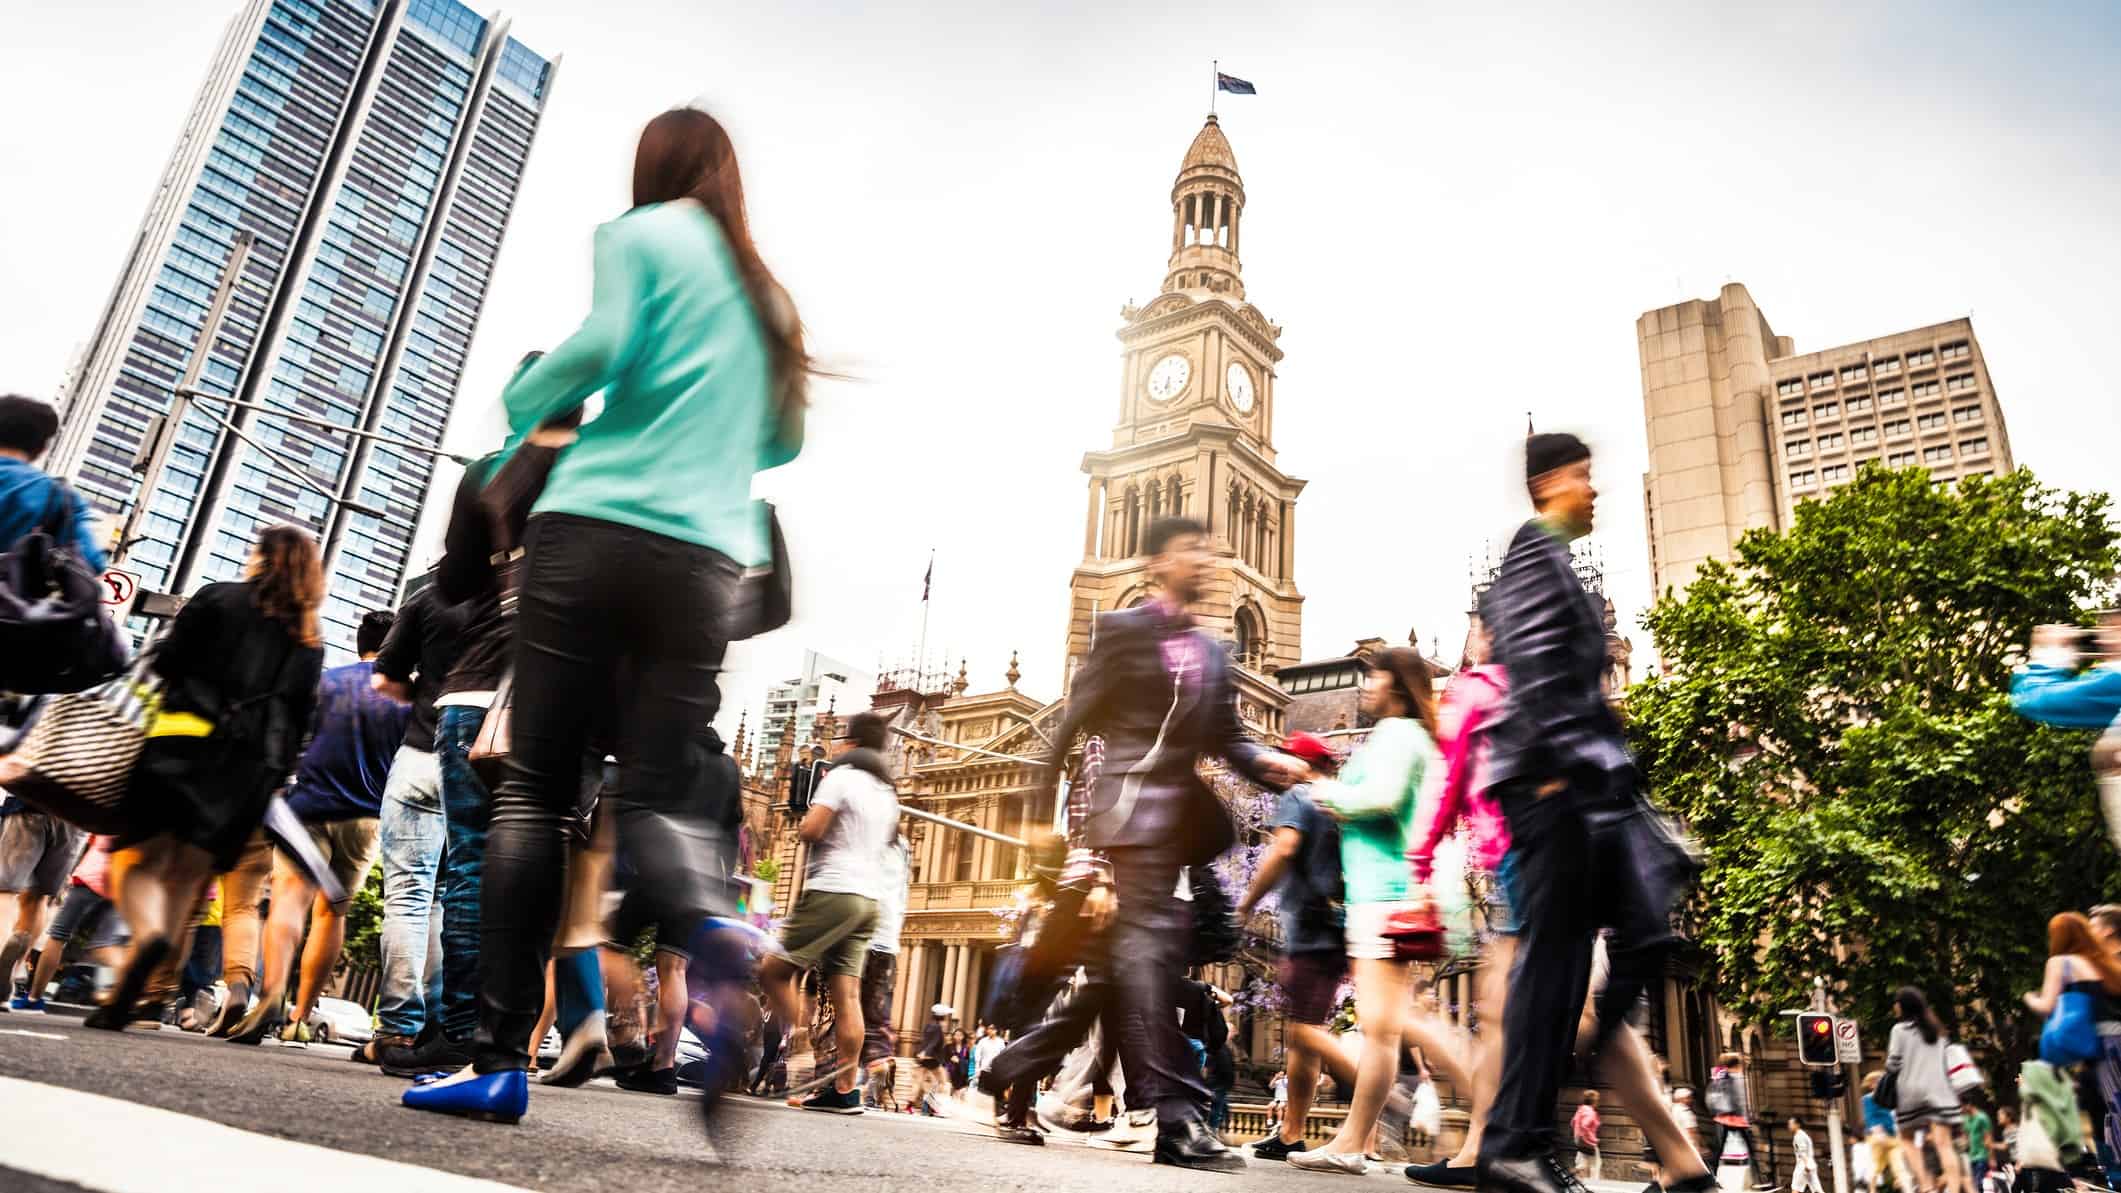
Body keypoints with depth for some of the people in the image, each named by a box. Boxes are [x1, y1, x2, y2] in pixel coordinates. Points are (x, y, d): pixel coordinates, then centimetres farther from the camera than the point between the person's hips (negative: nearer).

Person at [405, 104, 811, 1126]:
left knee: (534, 786, 1)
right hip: (706, 560, 4)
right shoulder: (763, 290, 23)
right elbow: (784, 439, 25)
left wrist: (522, 402, 11)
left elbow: (604, 343, -8)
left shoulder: (642, 233, 9)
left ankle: (502, 1057, -2)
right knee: (652, 802, 3)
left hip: (596, 528, -4)